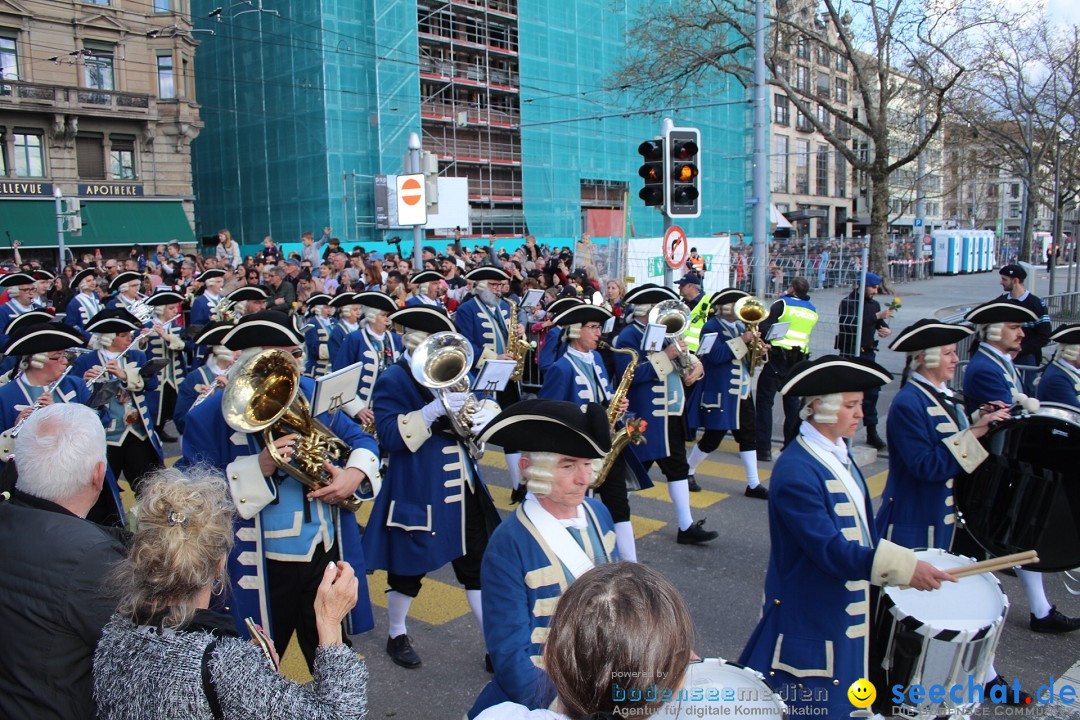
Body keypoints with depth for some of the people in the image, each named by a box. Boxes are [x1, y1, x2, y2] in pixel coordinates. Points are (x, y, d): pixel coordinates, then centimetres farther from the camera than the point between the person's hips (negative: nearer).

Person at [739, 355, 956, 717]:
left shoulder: (837, 453, 4)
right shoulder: (795, 471, -26)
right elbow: (829, 549, -31)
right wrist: (903, 567, -35)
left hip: (847, 610, 9)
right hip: (811, 616, -9)